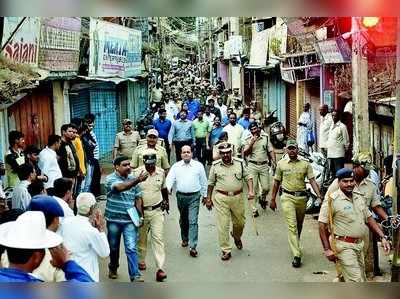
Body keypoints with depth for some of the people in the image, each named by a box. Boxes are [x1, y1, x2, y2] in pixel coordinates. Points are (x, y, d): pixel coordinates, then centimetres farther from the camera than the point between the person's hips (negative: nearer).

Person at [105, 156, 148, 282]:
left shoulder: (133, 179, 3)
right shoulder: (110, 179, -11)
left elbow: (137, 199, 11)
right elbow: (121, 187, -32)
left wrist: (140, 215, 2)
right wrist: (138, 180, -46)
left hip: (129, 220, 1)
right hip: (114, 219, -1)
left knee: (131, 248, -8)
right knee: (113, 247, 17)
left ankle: (135, 275, -4)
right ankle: (113, 268, 41)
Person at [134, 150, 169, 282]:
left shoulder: (161, 172, 1)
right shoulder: (137, 172, -9)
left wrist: (166, 201, 32)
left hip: (157, 210, 1)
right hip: (141, 210, -1)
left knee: (158, 238, -7)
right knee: (141, 237, 15)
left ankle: (160, 268, -9)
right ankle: (141, 260, 37)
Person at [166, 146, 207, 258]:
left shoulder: (198, 165, 4)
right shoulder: (176, 166, 6)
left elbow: (203, 181, 10)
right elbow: (170, 178, -4)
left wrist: (204, 195, 12)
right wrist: (168, 188, -24)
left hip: (194, 196, -2)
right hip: (181, 196, 3)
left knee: (193, 221, -9)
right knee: (183, 220, 17)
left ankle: (192, 246, -10)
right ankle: (185, 239, 38)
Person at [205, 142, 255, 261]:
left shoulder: (240, 163, 2)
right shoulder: (215, 166, 1)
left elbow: (248, 177, 6)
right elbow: (211, 183, 8)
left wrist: (251, 191, -8)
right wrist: (208, 199, 9)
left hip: (237, 197, 1)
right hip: (221, 198, -1)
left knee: (240, 222, 14)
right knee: (223, 225, -2)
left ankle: (237, 237, 47)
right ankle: (226, 250, 8)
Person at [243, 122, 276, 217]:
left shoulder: (265, 138, 8)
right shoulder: (248, 140, 3)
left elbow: (271, 151, 8)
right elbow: (245, 153, -5)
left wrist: (274, 162, -5)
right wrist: (251, 143, -16)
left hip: (264, 165, 1)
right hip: (252, 166, -1)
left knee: (266, 188, -1)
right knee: (254, 188, -2)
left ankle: (262, 199, 32)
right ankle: (254, 208, 6)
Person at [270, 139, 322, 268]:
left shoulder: (305, 164, 4)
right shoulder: (281, 164, 5)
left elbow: (312, 180, -3)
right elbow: (276, 182, 11)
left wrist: (319, 195, -16)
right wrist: (273, 199, 9)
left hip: (301, 197, 2)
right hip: (287, 197, -2)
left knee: (299, 225, 16)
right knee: (292, 225, -12)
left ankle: (295, 246, 39)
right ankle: (296, 255, -14)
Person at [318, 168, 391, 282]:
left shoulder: (359, 198, 9)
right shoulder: (332, 200, -13)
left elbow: (369, 219, 17)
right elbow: (322, 226, -13)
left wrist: (382, 237, 7)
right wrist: (327, 249, -16)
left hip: (359, 245, 7)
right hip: (344, 246, -7)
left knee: (361, 280, 15)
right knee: (356, 281, -9)